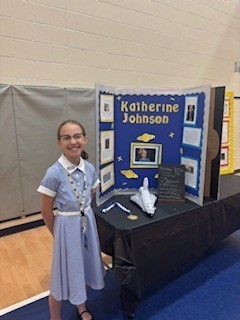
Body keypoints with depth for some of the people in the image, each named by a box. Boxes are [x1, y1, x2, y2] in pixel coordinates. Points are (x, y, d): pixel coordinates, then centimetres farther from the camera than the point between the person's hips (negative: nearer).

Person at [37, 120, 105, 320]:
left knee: (84, 268, 24)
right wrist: (58, 235, 0)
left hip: (88, 224, 5)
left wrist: (83, 216, 10)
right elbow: (46, 212, -11)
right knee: (63, 276, 13)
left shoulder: (90, 168, -6)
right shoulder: (54, 173, -22)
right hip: (67, 227, -5)